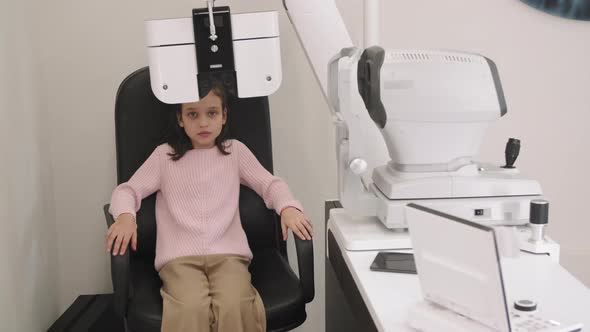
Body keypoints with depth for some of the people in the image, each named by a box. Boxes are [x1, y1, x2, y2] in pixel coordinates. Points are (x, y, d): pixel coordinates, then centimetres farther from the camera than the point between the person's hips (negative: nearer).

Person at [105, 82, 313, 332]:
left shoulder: (235, 150, 17)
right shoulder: (164, 155, 14)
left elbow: (270, 183, 14)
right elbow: (128, 190, 11)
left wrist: (288, 208, -9)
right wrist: (125, 216, -14)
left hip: (228, 253, 1)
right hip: (179, 257, 0)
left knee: (234, 306, -31)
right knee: (190, 309, -32)